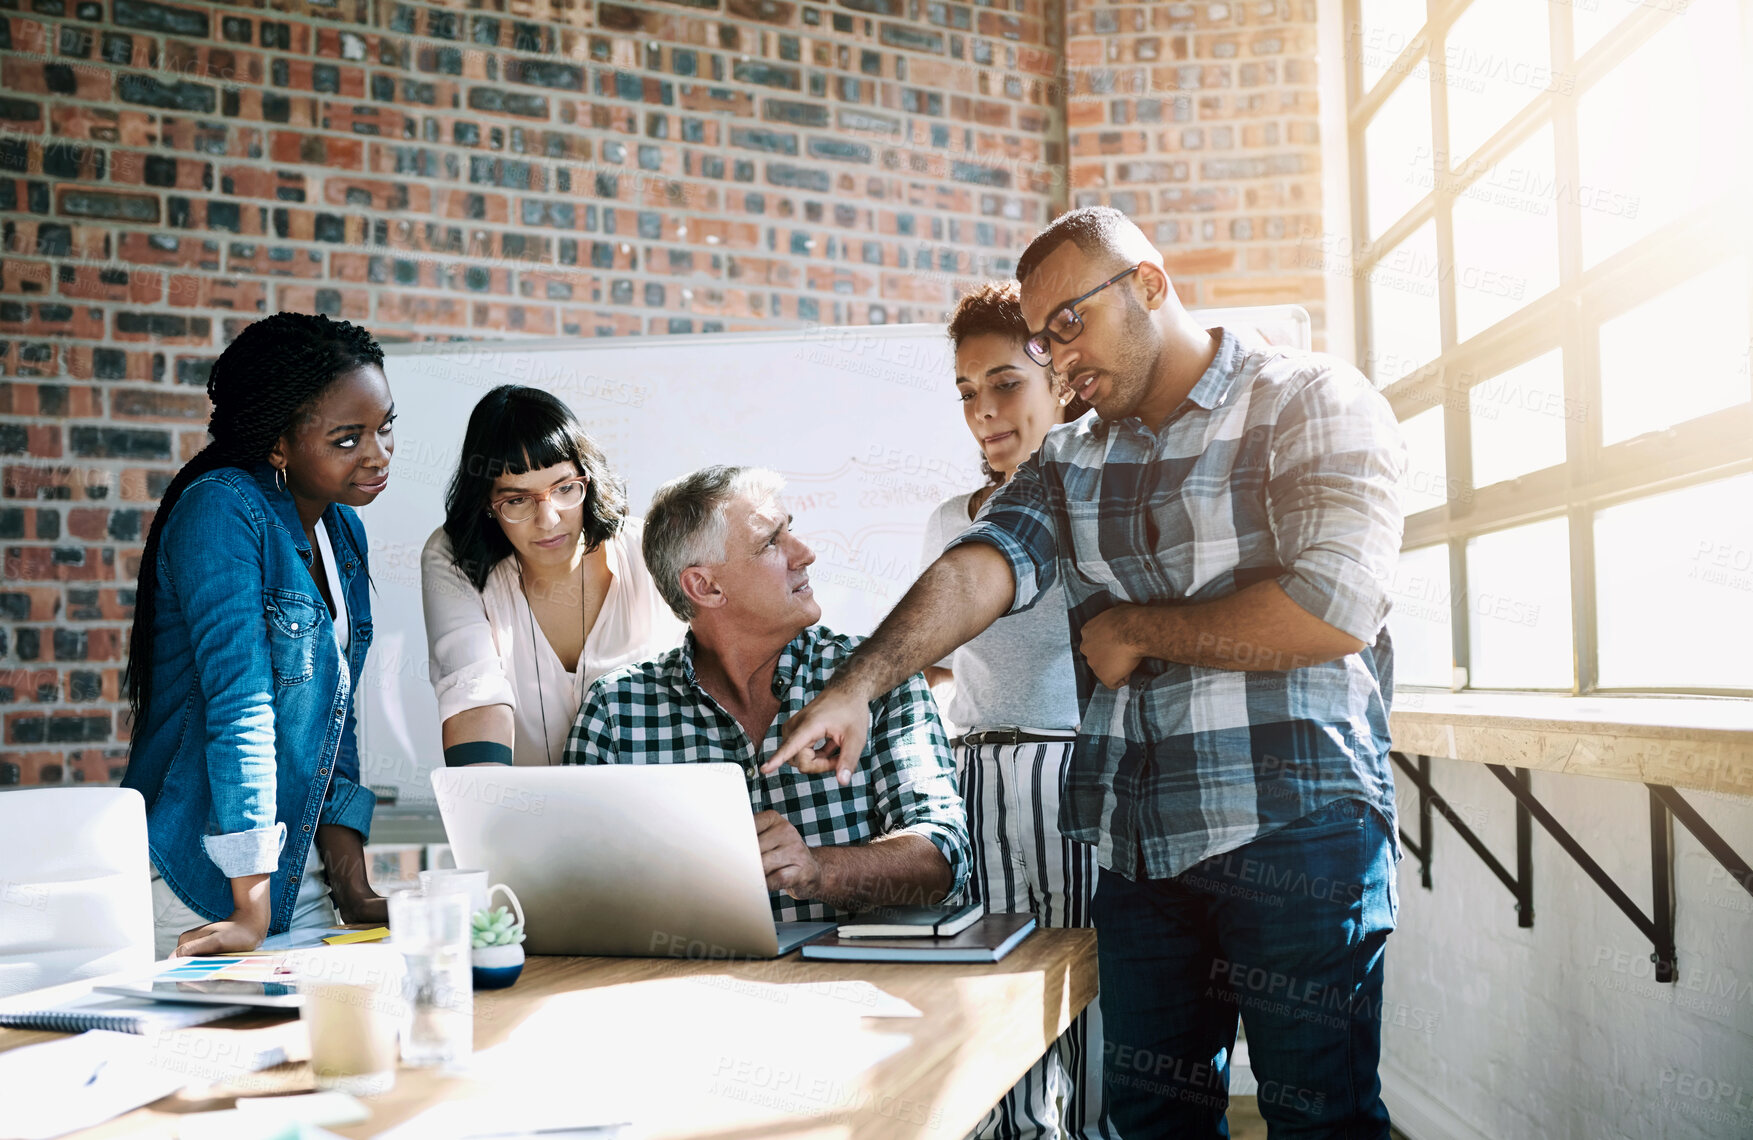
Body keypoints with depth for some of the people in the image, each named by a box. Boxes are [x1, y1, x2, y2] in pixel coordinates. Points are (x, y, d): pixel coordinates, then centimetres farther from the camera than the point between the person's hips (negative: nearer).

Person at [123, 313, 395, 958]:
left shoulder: (343, 532, 9)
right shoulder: (222, 509, -16)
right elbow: (239, 705, -23)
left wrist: (352, 889, 2)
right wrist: (249, 912, -26)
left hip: (299, 885, 7)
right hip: (200, 889, -7)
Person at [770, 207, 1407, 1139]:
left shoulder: (1311, 404, -4)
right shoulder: (1070, 461, 14)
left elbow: (1334, 608, -17)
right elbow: (979, 569, -3)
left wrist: (1133, 627, -7)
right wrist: (853, 687, -20)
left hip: (1295, 830, -5)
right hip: (1137, 847, 6)